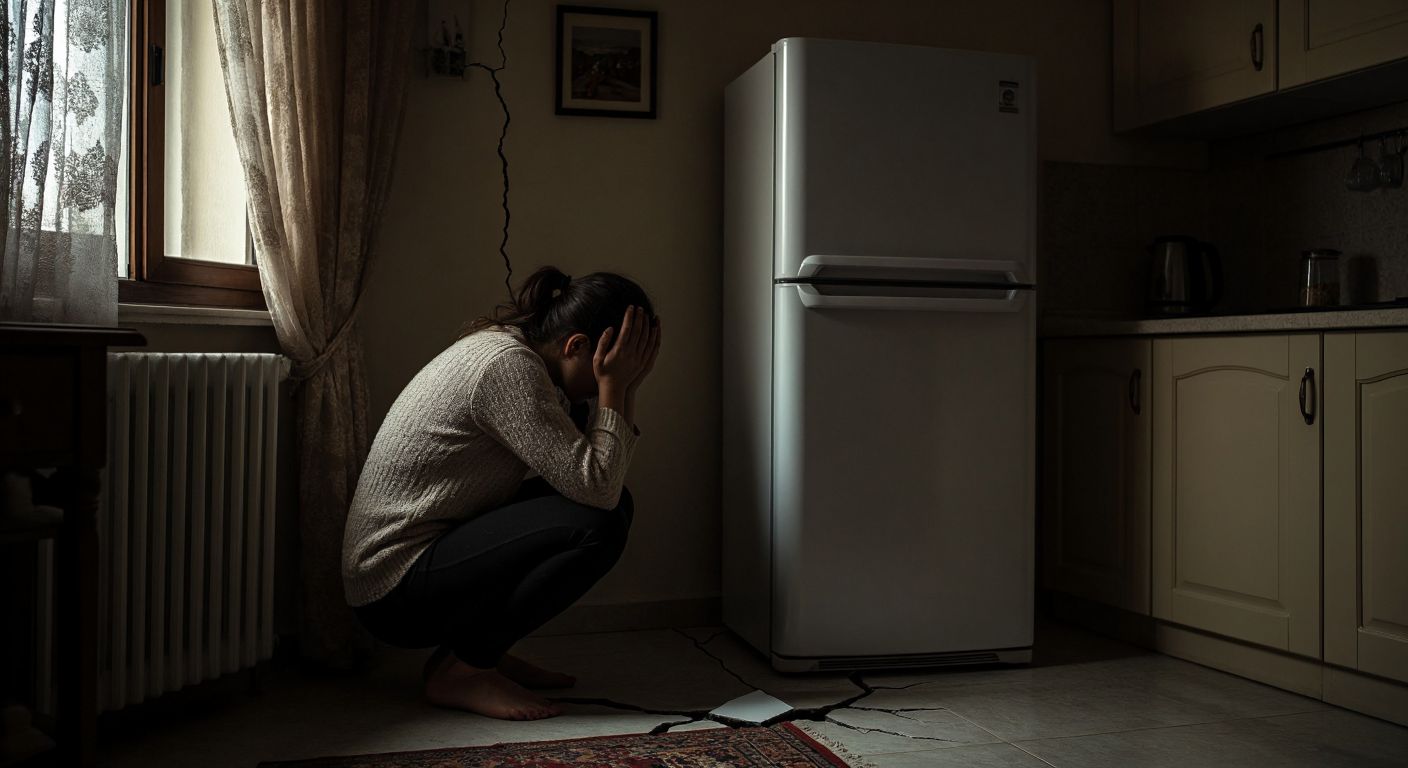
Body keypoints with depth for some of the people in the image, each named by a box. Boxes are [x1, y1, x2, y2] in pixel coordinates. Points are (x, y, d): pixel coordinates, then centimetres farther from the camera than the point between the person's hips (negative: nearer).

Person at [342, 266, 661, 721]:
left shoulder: (504, 345, 9)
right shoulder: (508, 366, -21)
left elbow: (603, 484, 9)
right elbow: (595, 485, -26)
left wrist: (626, 387, -2)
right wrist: (613, 386, -16)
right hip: (397, 592, -10)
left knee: (614, 504, 4)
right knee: (596, 525, -23)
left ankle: (480, 650, 8)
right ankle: (461, 670, -9)